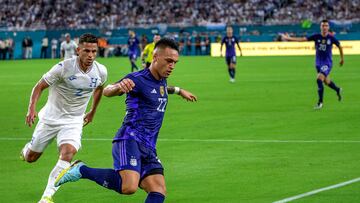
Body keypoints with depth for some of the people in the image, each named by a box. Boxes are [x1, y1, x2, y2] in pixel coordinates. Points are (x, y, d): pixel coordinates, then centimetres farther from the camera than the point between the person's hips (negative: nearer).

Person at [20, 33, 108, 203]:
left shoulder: (101, 71, -9)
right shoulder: (64, 67, -21)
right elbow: (40, 86, -12)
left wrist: (92, 111, 24)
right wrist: (32, 108, -27)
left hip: (74, 121, 1)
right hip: (50, 117, -1)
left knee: (68, 153, -26)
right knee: (30, 158, 9)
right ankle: (26, 149, 49)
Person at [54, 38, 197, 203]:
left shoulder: (162, 81, 17)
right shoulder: (138, 79, -10)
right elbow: (107, 91, -25)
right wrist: (119, 86, -48)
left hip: (148, 149, 9)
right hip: (130, 140, -9)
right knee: (129, 187, -30)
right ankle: (81, 170, -10)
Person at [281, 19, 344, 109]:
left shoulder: (331, 38, -10)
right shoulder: (316, 37, -5)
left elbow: (339, 46, 6)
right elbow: (302, 39, -7)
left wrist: (342, 58, 15)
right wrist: (289, 38, -15)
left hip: (327, 63, -4)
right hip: (318, 63, 4)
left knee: (319, 79, -21)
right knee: (326, 81, 18)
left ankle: (320, 102, -11)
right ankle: (337, 90, 50)